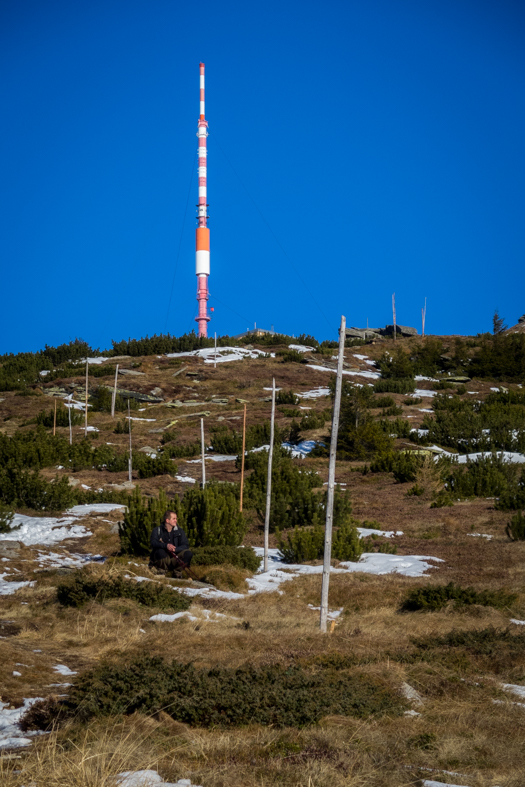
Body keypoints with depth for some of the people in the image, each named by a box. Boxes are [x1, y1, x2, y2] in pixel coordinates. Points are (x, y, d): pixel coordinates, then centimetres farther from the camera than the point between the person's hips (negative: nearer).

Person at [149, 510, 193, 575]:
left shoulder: (180, 531, 8)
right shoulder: (157, 530, 1)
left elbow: (185, 546, -3)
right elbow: (153, 543, -17)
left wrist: (174, 549, -24)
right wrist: (166, 545, -36)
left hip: (175, 558, 2)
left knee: (188, 553, -23)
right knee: (160, 551, -35)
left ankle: (176, 570, -9)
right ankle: (162, 570, -12)